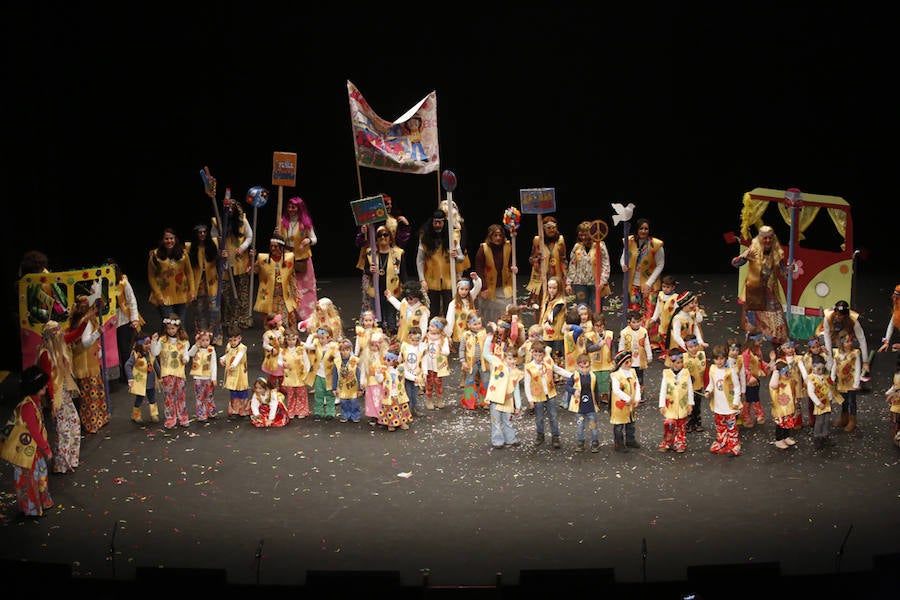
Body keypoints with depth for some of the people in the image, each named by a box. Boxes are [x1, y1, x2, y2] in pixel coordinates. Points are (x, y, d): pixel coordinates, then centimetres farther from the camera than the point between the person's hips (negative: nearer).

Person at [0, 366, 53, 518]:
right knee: (27, 478, 7)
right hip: (24, 448, -9)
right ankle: (31, 509, 21)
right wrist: (46, 449, -16)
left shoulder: (36, 401, 2)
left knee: (40, 475, 21)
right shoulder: (27, 406, -29)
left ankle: (41, 502, 38)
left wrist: (46, 446, 15)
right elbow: (34, 431, -25)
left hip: (35, 447, 9)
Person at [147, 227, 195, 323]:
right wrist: (158, 295, -10)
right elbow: (151, 277, -4)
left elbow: (189, 273, 7)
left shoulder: (183, 253, 3)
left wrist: (191, 291, 0)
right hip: (164, 298, -3)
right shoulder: (155, 255, -6)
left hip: (181, 297, 3)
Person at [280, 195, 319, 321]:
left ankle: (306, 314, 10)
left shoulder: (305, 222, -4)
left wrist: (309, 240, -21)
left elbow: (314, 239, -1)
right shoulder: (283, 222, 2)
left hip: (302, 258, -2)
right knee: (289, 287, 3)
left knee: (305, 286, 4)